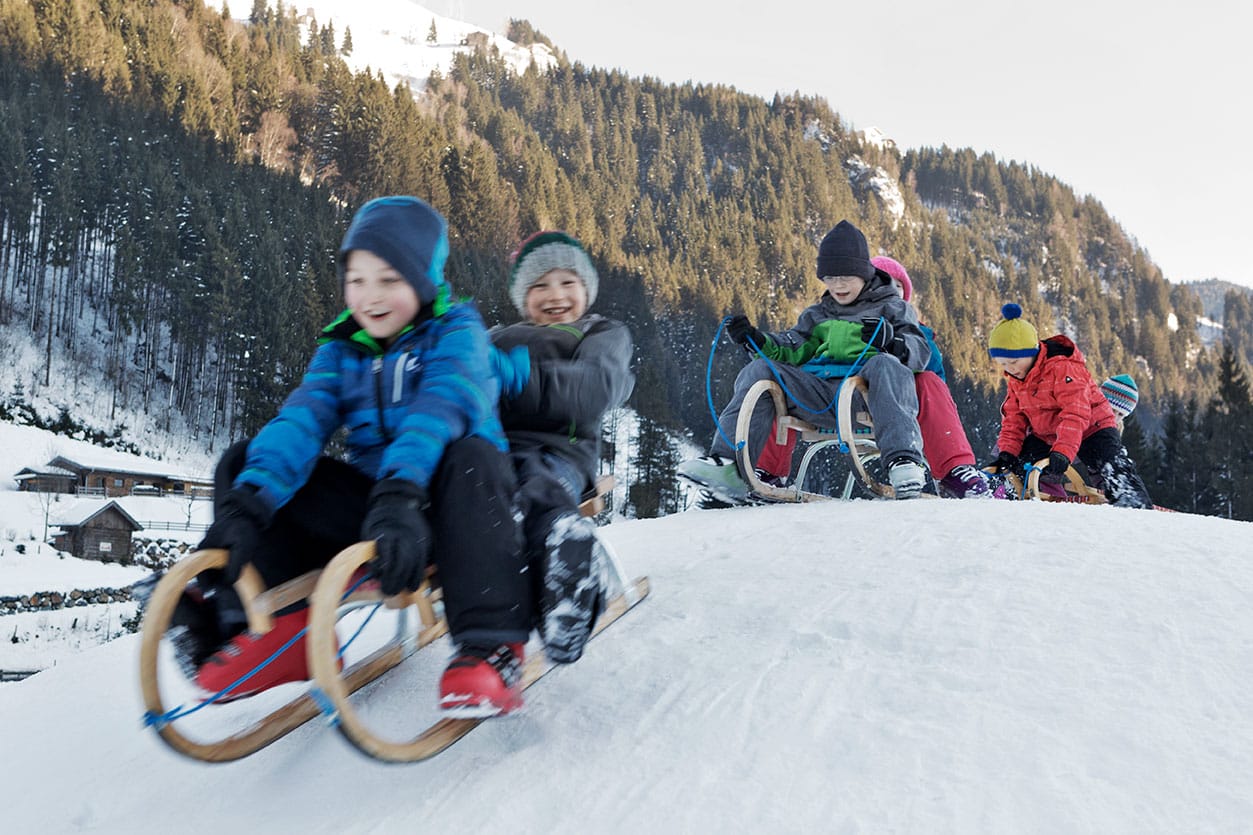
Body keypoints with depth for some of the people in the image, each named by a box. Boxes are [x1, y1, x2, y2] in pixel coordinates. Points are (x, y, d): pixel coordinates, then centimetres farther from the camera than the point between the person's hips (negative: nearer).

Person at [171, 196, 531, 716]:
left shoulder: (456, 332, -5)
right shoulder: (341, 349, 8)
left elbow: (437, 409, -25)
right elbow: (303, 420, -10)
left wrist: (400, 494, -43)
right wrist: (245, 503, -27)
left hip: (441, 504, -4)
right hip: (369, 504, 5)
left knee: (469, 456, -37)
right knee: (243, 464, -5)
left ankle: (492, 647, -36)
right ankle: (280, 629, -10)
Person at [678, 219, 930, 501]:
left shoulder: (891, 308, 19)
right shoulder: (817, 315, 31)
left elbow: (921, 352, 5)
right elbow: (792, 351, 18)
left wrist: (891, 341, -17)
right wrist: (757, 341, -1)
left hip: (864, 392, -4)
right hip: (819, 397, 4)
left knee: (885, 364, -34)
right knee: (759, 370, -13)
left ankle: (904, 461, -47)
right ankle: (729, 465, -25)